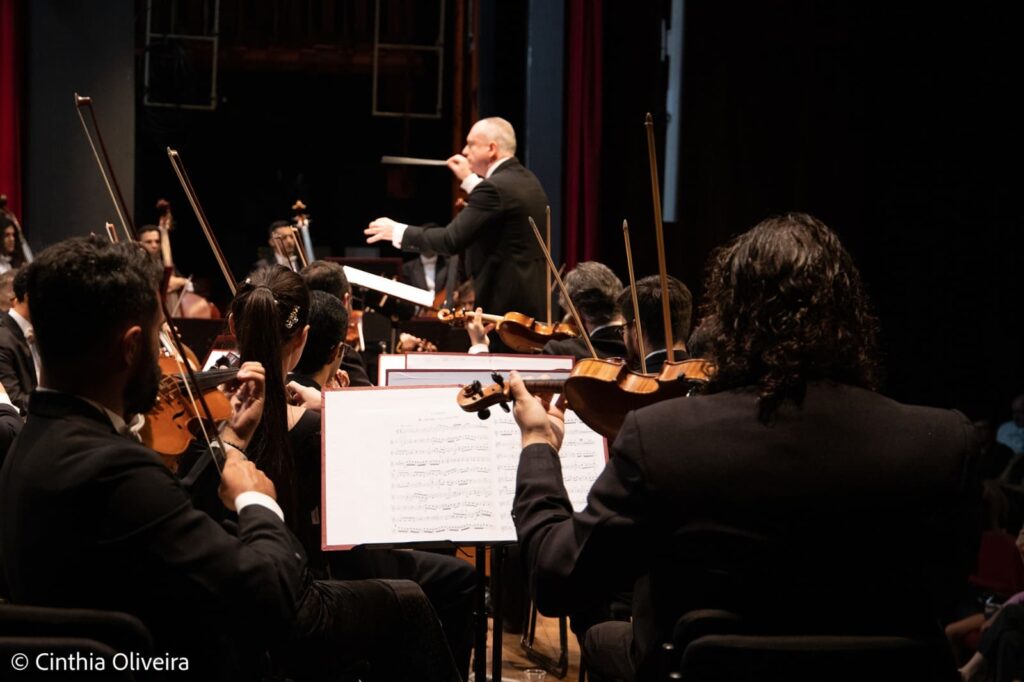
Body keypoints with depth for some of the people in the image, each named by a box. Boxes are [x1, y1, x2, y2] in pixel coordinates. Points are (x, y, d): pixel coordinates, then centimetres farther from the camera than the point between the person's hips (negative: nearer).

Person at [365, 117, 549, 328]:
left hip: (505, 301, -10)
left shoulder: (496, 187, -17)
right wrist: (470, 181, 26)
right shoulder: (527, 180, 13)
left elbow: (451, 240, -20)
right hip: (532, 297, 10)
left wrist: (398, 232, -9)